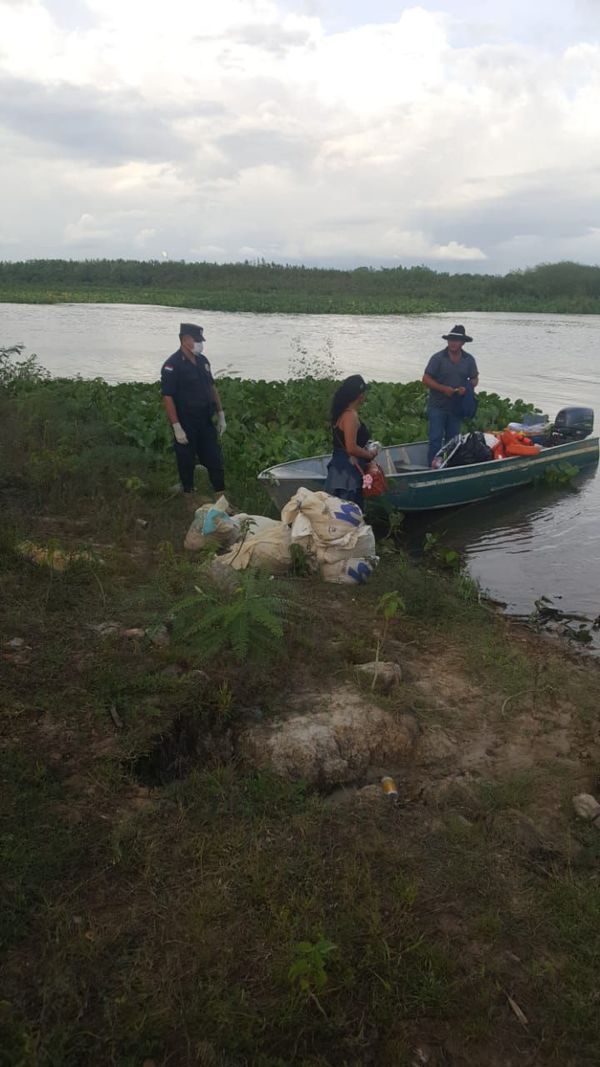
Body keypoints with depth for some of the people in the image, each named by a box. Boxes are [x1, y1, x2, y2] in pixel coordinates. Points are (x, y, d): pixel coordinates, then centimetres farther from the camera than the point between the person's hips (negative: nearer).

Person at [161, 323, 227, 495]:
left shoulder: (202, 361, 8)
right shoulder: (172, 365, -14)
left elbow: (212, 387, 17)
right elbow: (167, 397, -17)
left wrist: (221, 415, 13)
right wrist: (176, 427, -20)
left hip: (206, 422, 7)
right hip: (186, 425, -6)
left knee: (215, 461, 9)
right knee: (187, 464, 6)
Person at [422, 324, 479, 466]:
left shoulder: (469, 360, 2)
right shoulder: (438, 358, -10)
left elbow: (474, 379, 11)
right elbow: (426, 379, -9)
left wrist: (467, 388, -11)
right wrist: (443, 388, -21)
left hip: (456, 406, 4)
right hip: (437, 406, -4)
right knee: (435, 439, -7)